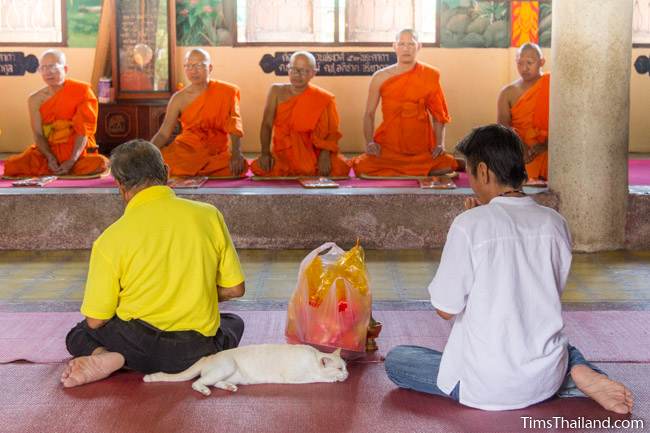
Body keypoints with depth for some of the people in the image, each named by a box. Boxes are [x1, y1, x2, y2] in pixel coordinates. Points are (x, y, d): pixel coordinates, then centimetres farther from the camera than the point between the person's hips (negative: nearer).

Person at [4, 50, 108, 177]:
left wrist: (72, 161, -23)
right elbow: (38, 134, -2)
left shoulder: (81, 92, -5)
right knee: (11, 166, -21)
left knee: (99, 164, -34)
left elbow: (83, 131, -11)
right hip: (49, 152, 2)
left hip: (78, 152, -1)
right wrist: (50, 158, -21)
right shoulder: (36, 100, 2)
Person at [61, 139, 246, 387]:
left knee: (80, 334, 30)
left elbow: (95, 321, -4)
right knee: (234, 322, 34)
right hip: (195, 351, 1)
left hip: (137, 345, 0)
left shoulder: (111, 239, -9)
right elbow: (235, 289, 4)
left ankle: (102, 356, -4)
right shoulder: (209, 215, -3)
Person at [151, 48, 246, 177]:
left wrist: (236, 153, -27)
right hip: (186, 150, 0)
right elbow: (163, 134, 0)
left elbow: (233, 125, -10)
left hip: (217, 152, 0)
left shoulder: (225, 92, -1)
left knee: (238, 167, -31)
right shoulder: (179, 99, 3)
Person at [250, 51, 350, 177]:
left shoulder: (323, 99, 1)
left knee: (340, 168, -30)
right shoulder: (277, 91, 5)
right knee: (261, 168, -31)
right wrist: (265, 153, -16)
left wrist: (325, 155, -22)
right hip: (282, 155, 1)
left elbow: (331, 133, -3)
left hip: (313, 155, -1)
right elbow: (267, 125, 0)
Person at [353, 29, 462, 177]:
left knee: (443, 168, -24)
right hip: (387, 148, 0)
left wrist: (440, 144, -5)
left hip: (422, 150, 0)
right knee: (363, 168, -24)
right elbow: (369, 114, 7)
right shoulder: (380, 77, 3)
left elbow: (438, 114, 7)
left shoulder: (429, 76, 3)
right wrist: (369, 142, -7)